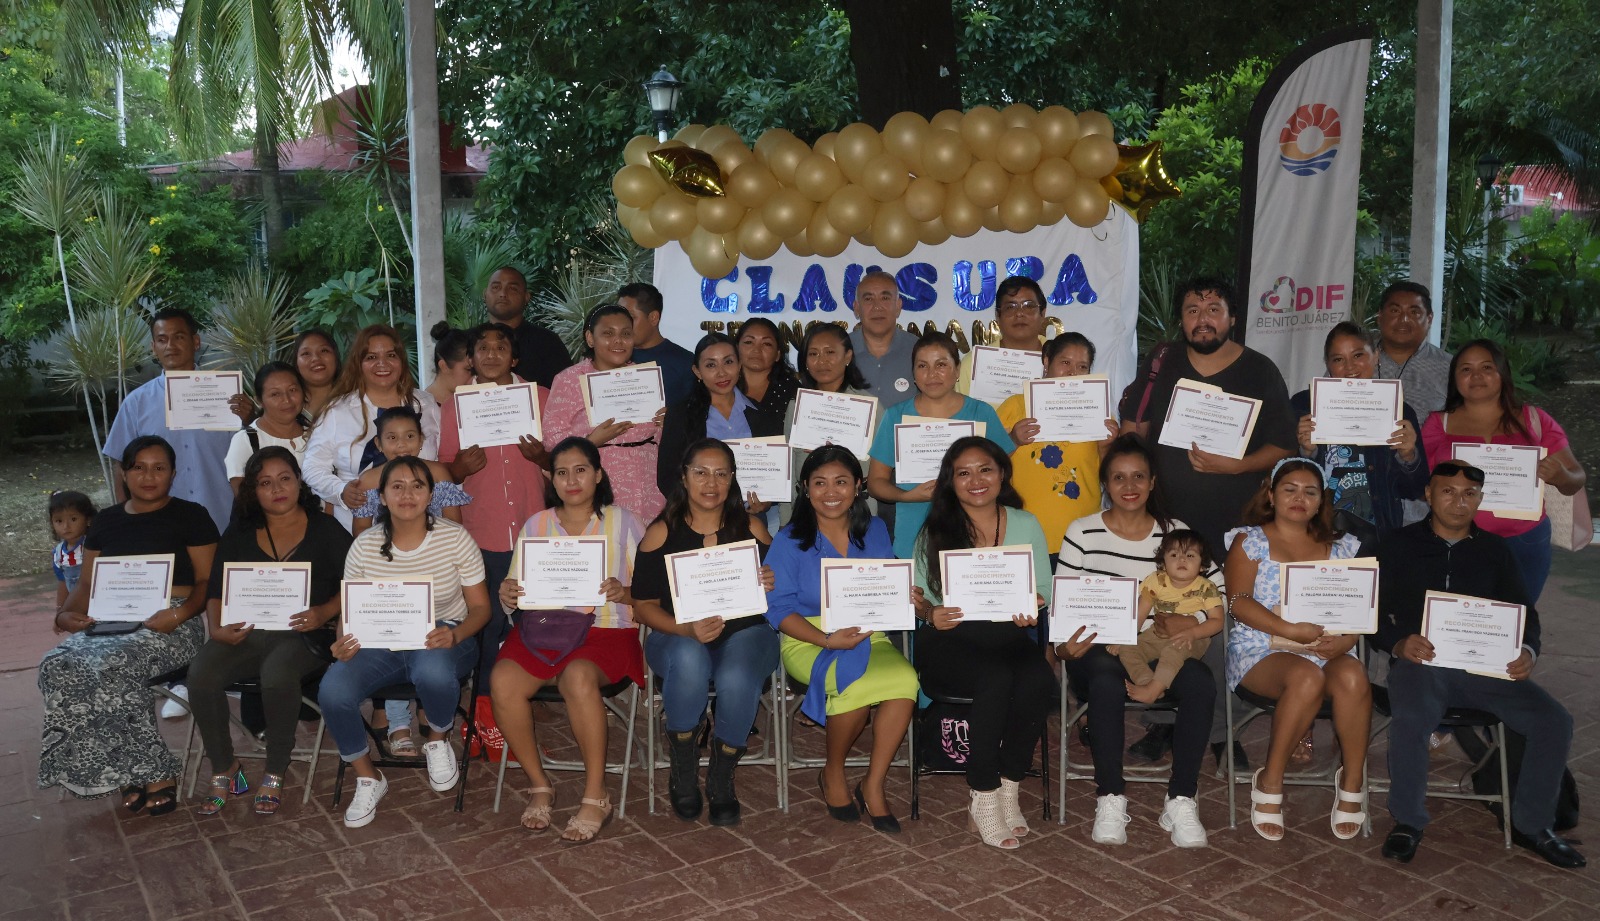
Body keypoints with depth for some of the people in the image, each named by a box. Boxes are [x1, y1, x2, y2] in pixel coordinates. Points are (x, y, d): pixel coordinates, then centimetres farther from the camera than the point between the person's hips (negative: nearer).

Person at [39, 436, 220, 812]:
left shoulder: (191, 516, 6)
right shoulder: (105, 521, 21)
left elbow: (207, 581, 1)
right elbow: (87, 584, 21)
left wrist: (180, 613, -18)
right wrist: (66, 614, 0)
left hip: (169, 624, -5)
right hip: (110, 622, 5)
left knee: (107, 667, -34)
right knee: (58, 667, -26)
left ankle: (139, 774, -20)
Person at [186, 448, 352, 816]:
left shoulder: (326, 530, 7)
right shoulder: (239, 535, 17)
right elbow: (216, 592, 12)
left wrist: (324, 613, -17)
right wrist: (217, 629, -7)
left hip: (302, 634, -4)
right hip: (244, 632, 4)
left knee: (278, 675, -36)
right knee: (200, 674, -25)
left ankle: (275, 774, -14)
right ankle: (224, 770, -4)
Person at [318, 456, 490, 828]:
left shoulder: (455, 538, -9)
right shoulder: (365, 546, -3)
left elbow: (480, 607, -4)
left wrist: (454, 634, -26)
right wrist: (345, 642, -19)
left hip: (444, 638, -3)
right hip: (381, 642, 3)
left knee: (432, 671, -39)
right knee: (332, 692, -25)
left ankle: (438, 739, -1)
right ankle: (367, 778, 4)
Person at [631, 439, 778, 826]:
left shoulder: (751, 528, 8)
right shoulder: (661, 533, 3)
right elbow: (643, 606, 0)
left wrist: (774, 586, -15)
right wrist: (688, 629, -18)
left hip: (745, 633, 1)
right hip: (678, 637, 0)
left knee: (736, 679, -34)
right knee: (689, 660, -37)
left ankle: (721, 780, -6)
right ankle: (683, 775, -13)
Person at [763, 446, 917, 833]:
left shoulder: (875, 531, 11)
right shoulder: (789, 540, 0)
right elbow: (779, 609, -5)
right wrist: (828, 641, -19)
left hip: (868, 637, 3)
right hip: (809, 640, -3)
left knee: (904, 678, -29)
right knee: (856, 683, -33)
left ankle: (873, 785, -11)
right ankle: (832, 773, -3)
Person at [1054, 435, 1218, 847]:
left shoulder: (1176, 533, 8)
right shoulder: (1082, 532, 3)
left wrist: (1176, 621, -18)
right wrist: (1065, 645, -21)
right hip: (1097, 648, -2)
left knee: (1200, 682, -30)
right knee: (1107, 681, -36)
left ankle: (1181, 799, -16)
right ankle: (1110, 799, -21)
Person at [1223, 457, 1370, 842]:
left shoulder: (1340, 547, 19)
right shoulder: (1251, 540, 8)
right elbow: (1239, 601, -4)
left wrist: (1346, 638, -11)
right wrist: (1291, 630, -17)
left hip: (1327, 650, 3)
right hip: (1262, 648, -3)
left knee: (1353, 676, -32)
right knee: (1307, 677, -36)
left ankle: (1352, 781, -13)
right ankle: (1270, 781, -19)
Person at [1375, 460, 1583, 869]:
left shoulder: (1496, 551, 17)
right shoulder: (1398, 545, 7)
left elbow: (1525, 612, 14)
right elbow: (1375, 610, 2)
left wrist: (1527, 651, -8)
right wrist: (1399, 644, -18)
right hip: (1419, 662, -4)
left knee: (1554, 721, -17)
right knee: (1410, 719, -35)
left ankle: (1530, 824, 5)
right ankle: (1408, 822, -13)